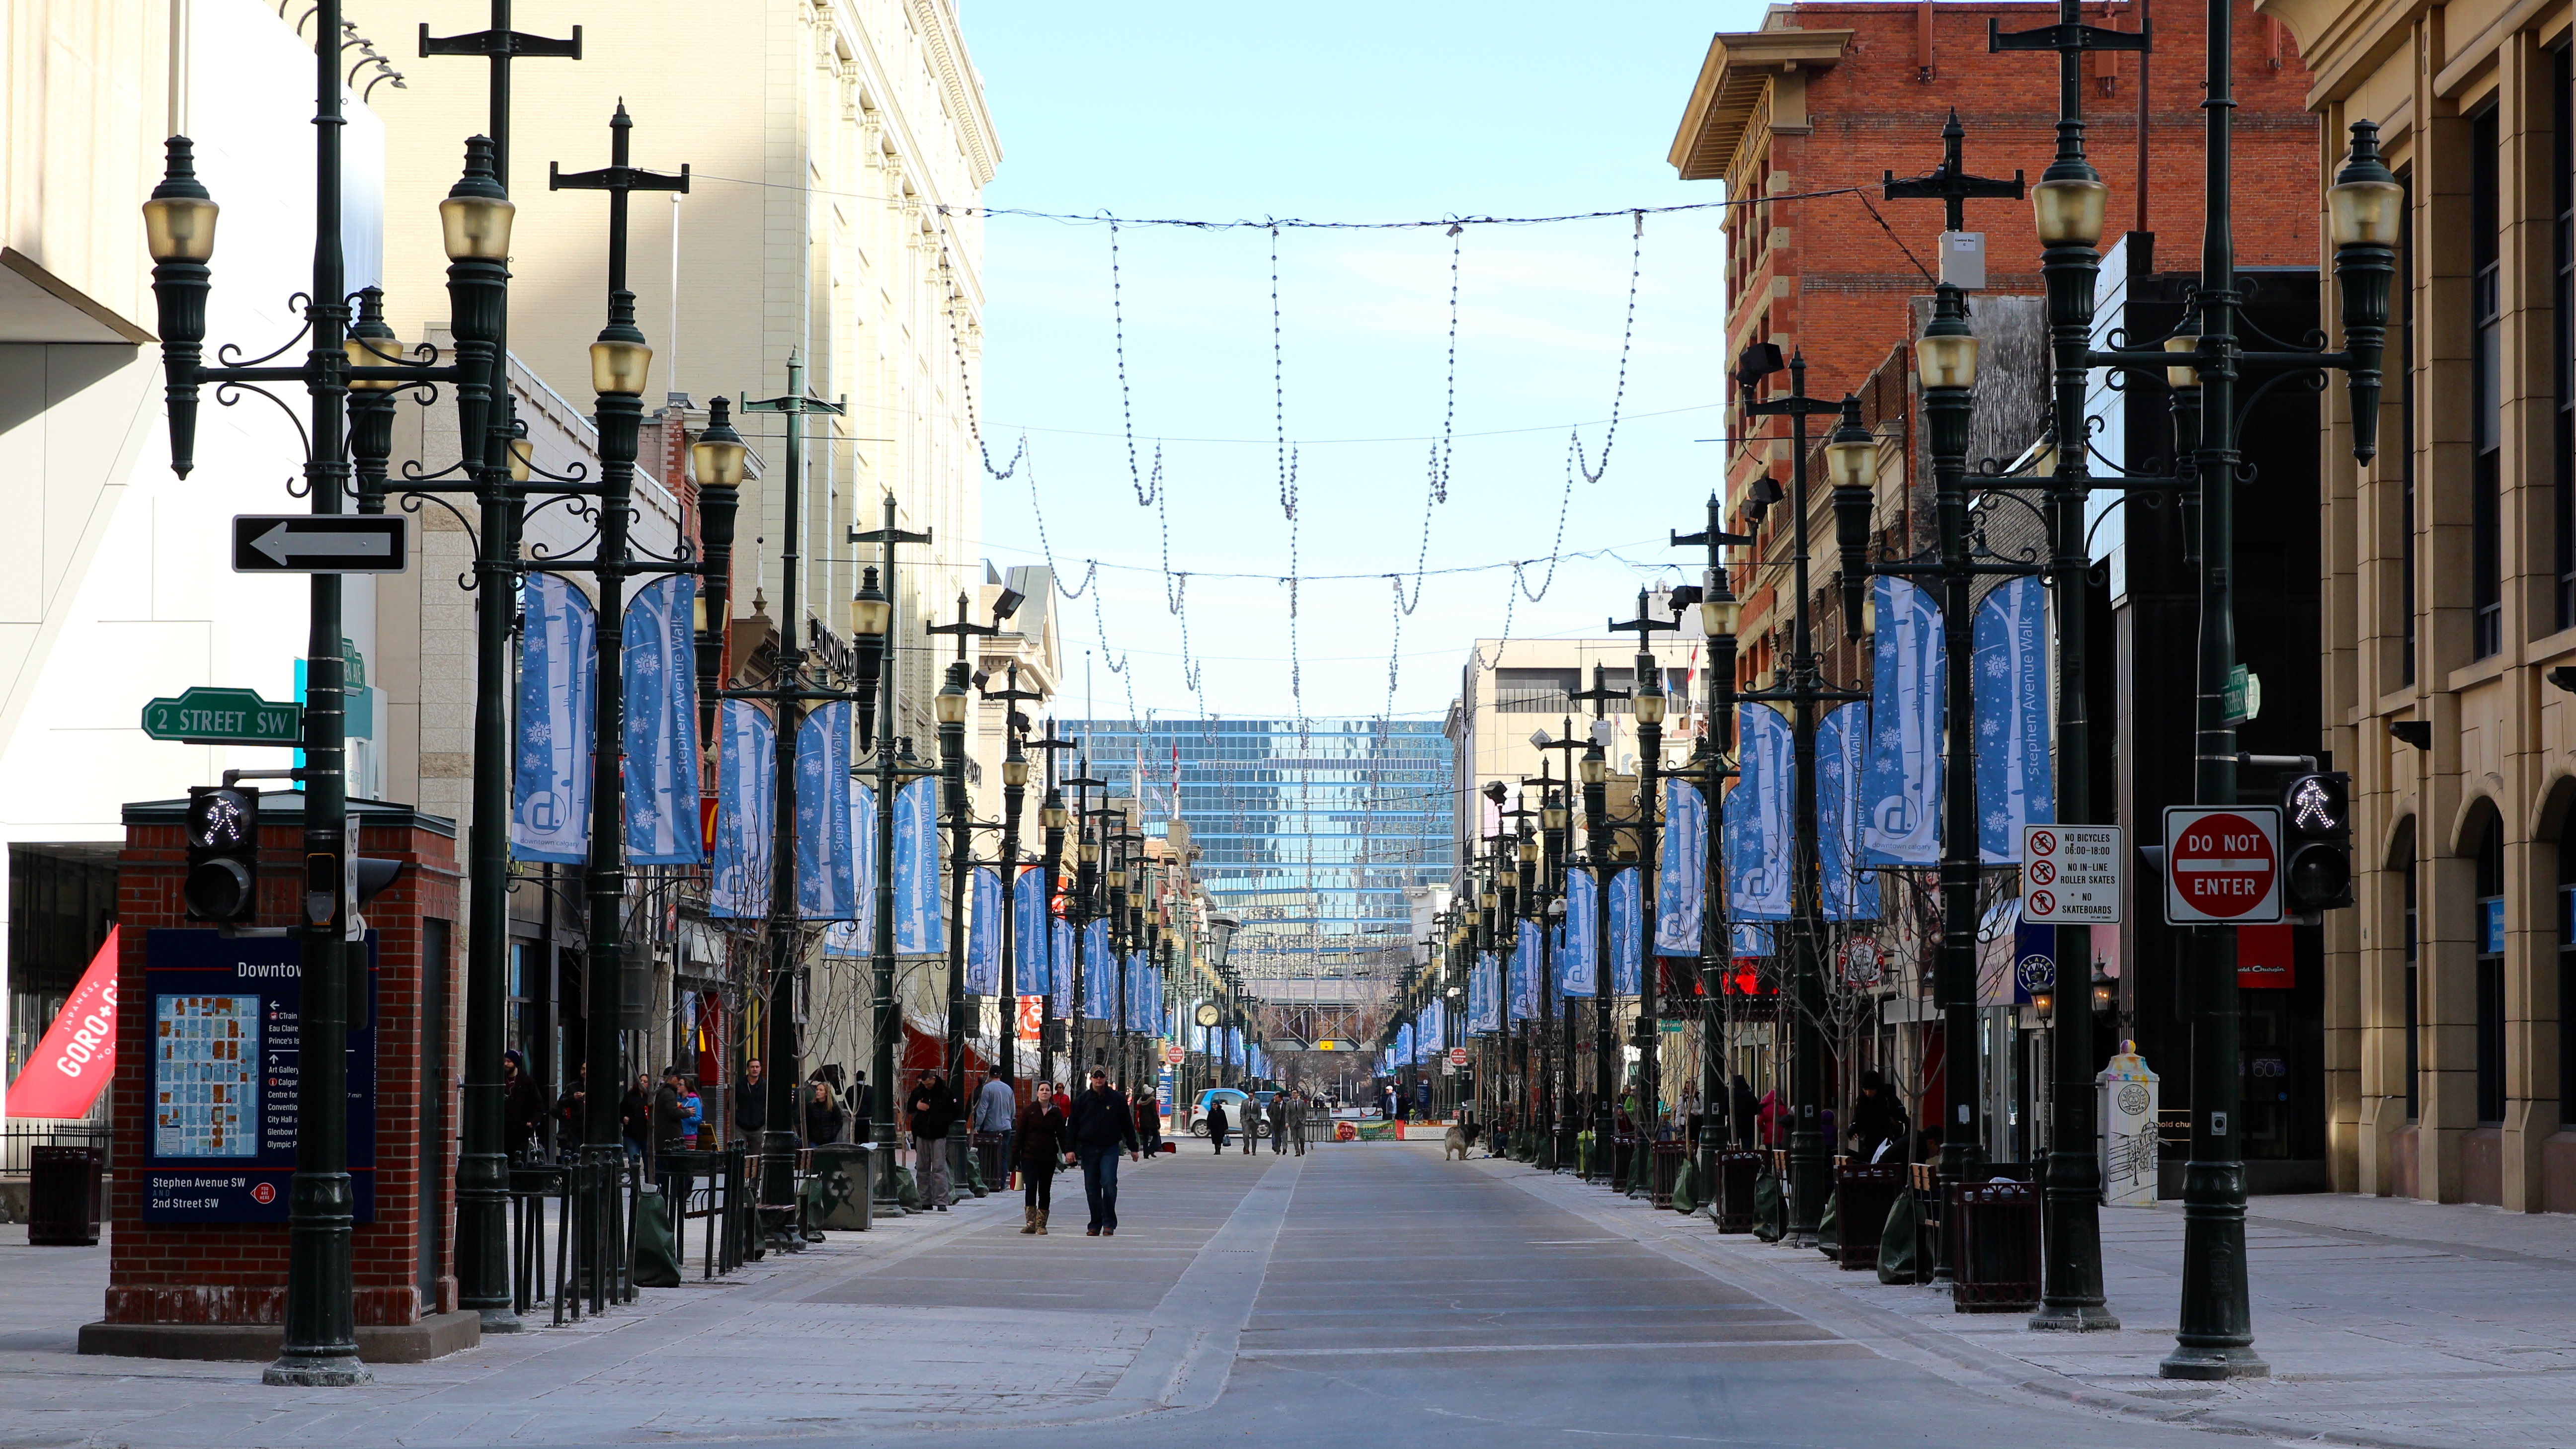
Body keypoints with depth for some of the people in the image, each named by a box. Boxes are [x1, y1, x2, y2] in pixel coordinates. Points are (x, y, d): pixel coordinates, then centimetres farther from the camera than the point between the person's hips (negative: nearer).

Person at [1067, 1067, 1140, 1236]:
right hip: (1089, 1149, 2)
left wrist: (1133, 1148, 10)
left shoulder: (1117, 1099, 4)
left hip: (1110, 1149, -2)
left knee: (1109, 1183, -16)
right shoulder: (1082, 1100, 6)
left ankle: (1109, 1223, -8)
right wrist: (1071, 1149, -2)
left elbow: (1127, 1124, 9)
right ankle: (1095, 1225, 12)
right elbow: (1072, 1125, 7)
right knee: (1092, 1189, 4)